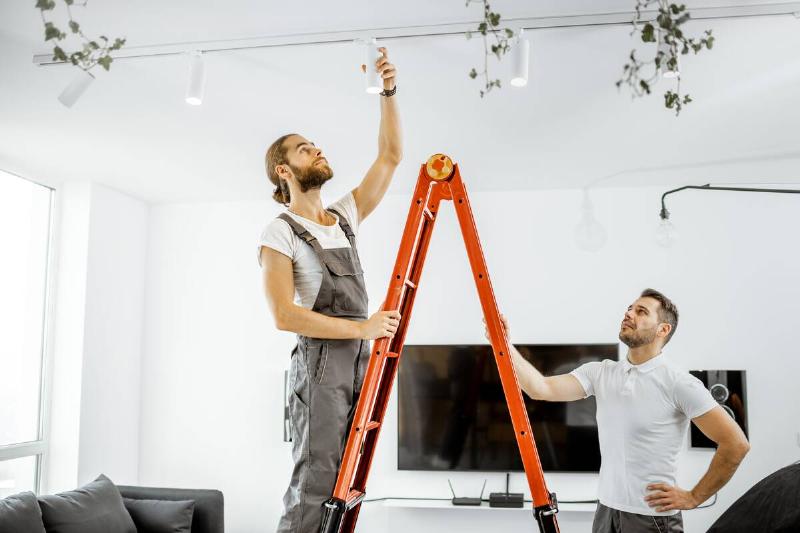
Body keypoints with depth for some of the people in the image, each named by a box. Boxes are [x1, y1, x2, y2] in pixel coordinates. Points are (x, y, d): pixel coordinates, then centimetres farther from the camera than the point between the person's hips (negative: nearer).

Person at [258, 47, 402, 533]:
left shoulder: (346, 216, 17)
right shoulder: (279, 234, -3)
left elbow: (391, 156, 17)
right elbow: (285, 315, -14)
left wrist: (389, 94, 6)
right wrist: (361, 328, -14)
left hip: (362, 360, 7)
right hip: (321, 360, -7)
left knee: (345, 480, 9)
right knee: (315, 478, -9)